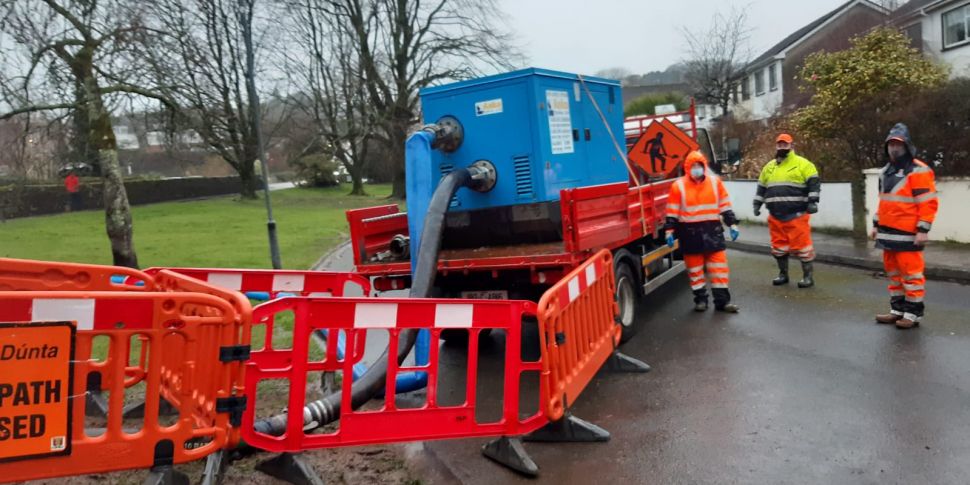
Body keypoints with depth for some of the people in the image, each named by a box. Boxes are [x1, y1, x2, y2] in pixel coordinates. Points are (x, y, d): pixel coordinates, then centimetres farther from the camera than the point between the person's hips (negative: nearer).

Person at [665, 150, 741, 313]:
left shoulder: (715, 181, 4)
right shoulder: (678, 185, -3)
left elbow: (725, 205, 8)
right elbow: (672, 211, -1)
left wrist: (732, 224, 4)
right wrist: (669, 231, -6)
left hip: (713, 231, 2)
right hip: (690, 233, -1)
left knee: (719, 266, 1)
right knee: (695, 268, 7)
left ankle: (722, 300, 8)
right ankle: (700, 299, 19)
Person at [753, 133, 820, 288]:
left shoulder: (802, 164, -1)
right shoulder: (769, 167, 16)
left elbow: (814, 183, -7)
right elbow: (762, 188, 23)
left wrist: (812, 201, -16)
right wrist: (757, 204, 17)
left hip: (796, 215, -5)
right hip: (775, 216, 6)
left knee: (801, 245, -5)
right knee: (779, 246, 11)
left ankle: (808, 276, 4)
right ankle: (783, 274, 24)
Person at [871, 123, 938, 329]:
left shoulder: (918, 171, -10)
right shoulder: (886, 172, 16)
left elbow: (928, 203, -14)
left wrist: (923, 230, -18)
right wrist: (876, 225, 20)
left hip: (907, 234, -8)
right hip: (888, 233, 8)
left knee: (911, 273, -3)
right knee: (893, 272, 14)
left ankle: (913, 313, 5)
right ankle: (897, 310, 24)